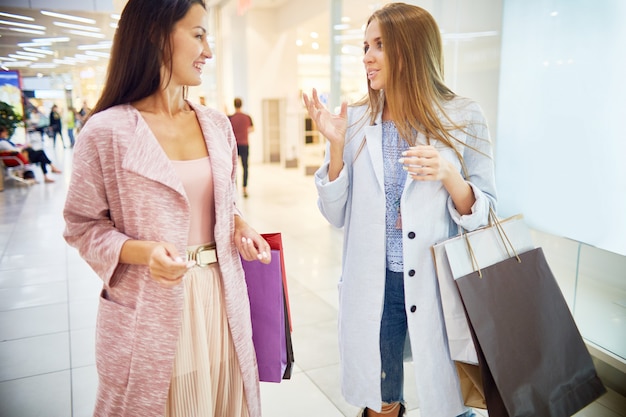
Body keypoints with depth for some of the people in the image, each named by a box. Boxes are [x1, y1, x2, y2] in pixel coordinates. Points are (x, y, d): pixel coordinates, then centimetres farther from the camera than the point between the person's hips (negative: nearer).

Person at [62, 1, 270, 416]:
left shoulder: (217, 124, 5)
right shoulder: (107, 132, -11)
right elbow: (82, 226, -5)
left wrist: (241, 227, -2)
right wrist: (143, 251, -22)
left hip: (221, 299, 5)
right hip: (150, 311, -4)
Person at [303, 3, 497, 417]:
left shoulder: (463, 117, -6)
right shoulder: (355, 121, -1)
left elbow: (484, 214, -3)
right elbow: (336, 215, 0)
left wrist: (449, 176, -22)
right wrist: (336, 145, -12)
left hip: (439, 283, -1)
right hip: (372, 284, 2)